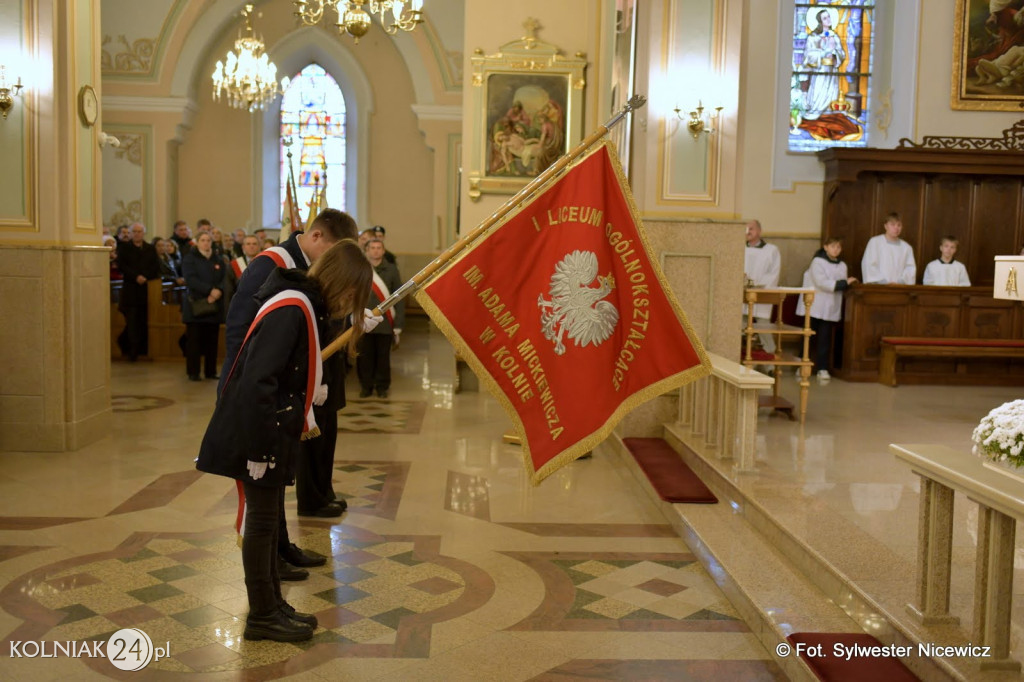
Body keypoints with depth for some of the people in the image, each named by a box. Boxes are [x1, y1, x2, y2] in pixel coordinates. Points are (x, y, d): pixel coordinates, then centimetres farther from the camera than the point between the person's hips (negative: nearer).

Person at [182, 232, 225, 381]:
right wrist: (209, 290, -20)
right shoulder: (190, 258, 2)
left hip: (214, 306, 4)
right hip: (195, 305, -3)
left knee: (212, 341, 4)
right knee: (194, 340, -2)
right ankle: (193, 372, 3)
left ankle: (211, 371, 12)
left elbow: (225, 278, 3)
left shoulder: (218, 260, 14)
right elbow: (190, 279, -11)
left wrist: (219, 291, -17)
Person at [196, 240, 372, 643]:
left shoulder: (306, 307, 9)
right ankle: (261, 616, 16)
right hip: (257, 435, -10)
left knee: (268, 518, 17)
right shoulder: (290, 310, -22)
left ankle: (272, 605, 30)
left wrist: (303, 419, 14)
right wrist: (259, 449, -25)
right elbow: (257, 381, -28)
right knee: (262, 519, 2)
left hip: (275, 432, 10)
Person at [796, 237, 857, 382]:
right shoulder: (817, 262, -5)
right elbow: (821, 282, -15)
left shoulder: (842, 266, 14)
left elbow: (841, 287, 13)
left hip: (831, 309, 4)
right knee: (810, 338, 2)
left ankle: (822, 369, 4)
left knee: (825, 339, 1)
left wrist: (848, 284, -7)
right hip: (815, 307, -4)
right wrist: (844, 283, -18)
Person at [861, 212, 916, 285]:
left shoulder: (906, 247, 13)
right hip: (877, 287, -2)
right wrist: (884, 282, -9)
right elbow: (869, 266, -1)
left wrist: (899, 282, -9)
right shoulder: (875, 242, 4)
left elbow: (910, 268, 9)